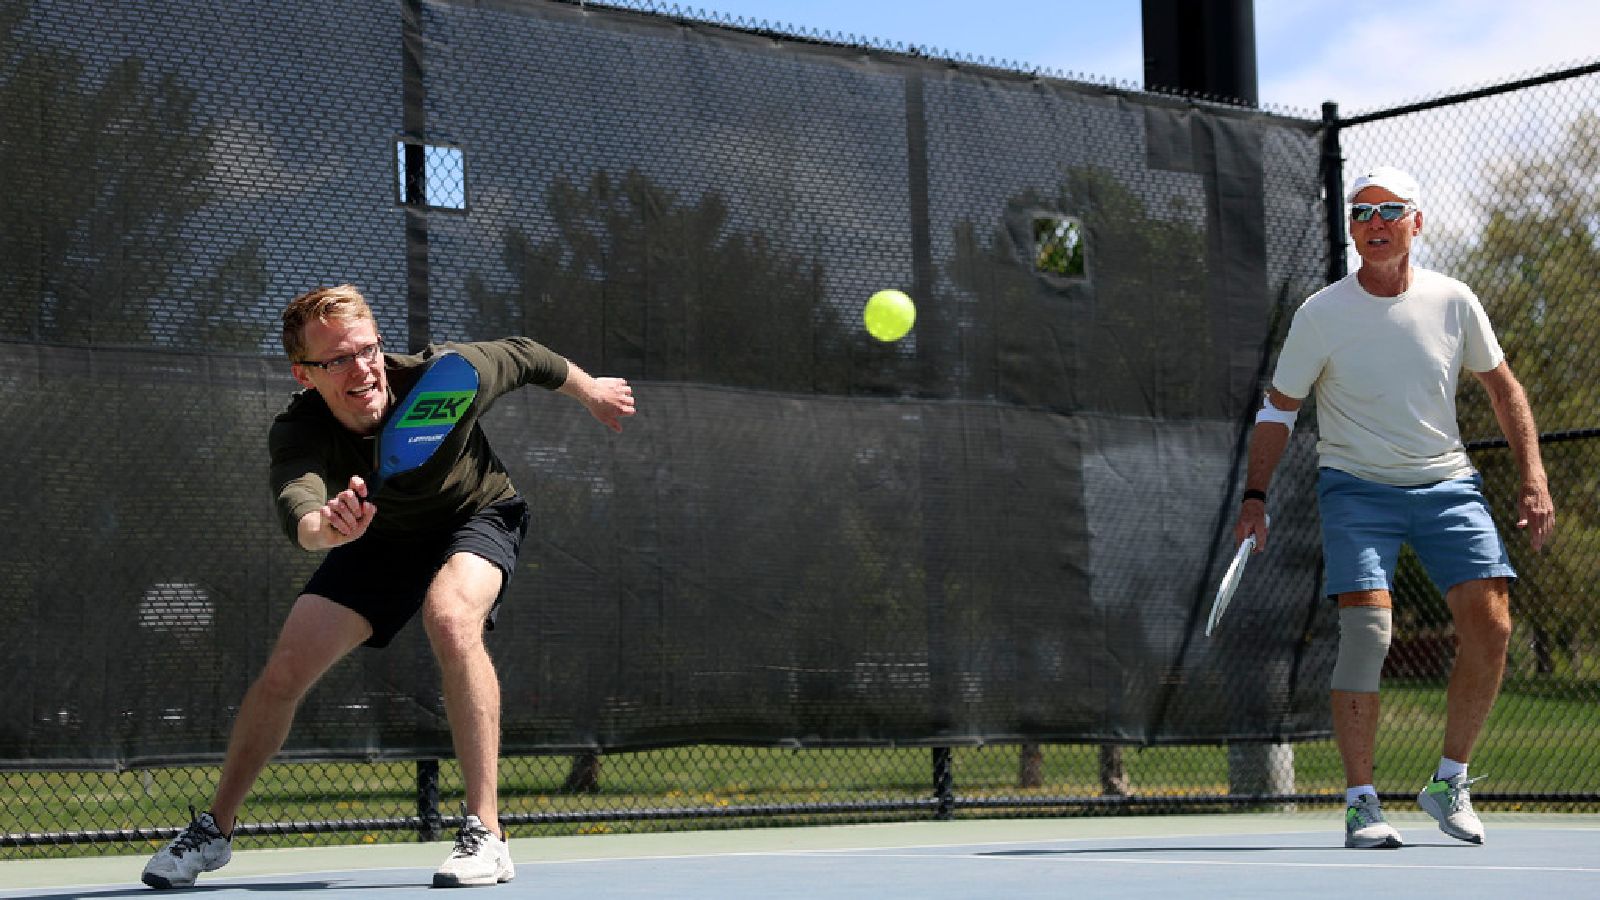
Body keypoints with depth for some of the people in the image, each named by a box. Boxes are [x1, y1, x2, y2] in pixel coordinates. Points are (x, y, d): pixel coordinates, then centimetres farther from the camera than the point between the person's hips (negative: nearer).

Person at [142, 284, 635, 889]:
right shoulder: (297, 432, -31)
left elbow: (523, 357, -11)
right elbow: (296, 505, -53)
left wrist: (591, 391, 7)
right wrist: (325, 526, -77)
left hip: (478, 516, -2)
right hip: (379, 537, 2)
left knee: (451, 617, -34)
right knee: (285, 670, -7)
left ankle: (486, 834, -31)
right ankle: (214, 829, 17)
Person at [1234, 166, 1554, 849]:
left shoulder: (1453, 302, -1)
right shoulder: (1321, 315, -7)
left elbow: (1503, 388, 12)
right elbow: (1278, 408, 2)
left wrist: (1533, 477, 4)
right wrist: (1255, 496, -6)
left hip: (1447, 484, 3)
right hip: (1356, 486, -2)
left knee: (1491, 626, -11)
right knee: (1367, 628, -19)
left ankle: (1449, 783, 8)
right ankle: (1360, 802, -10)